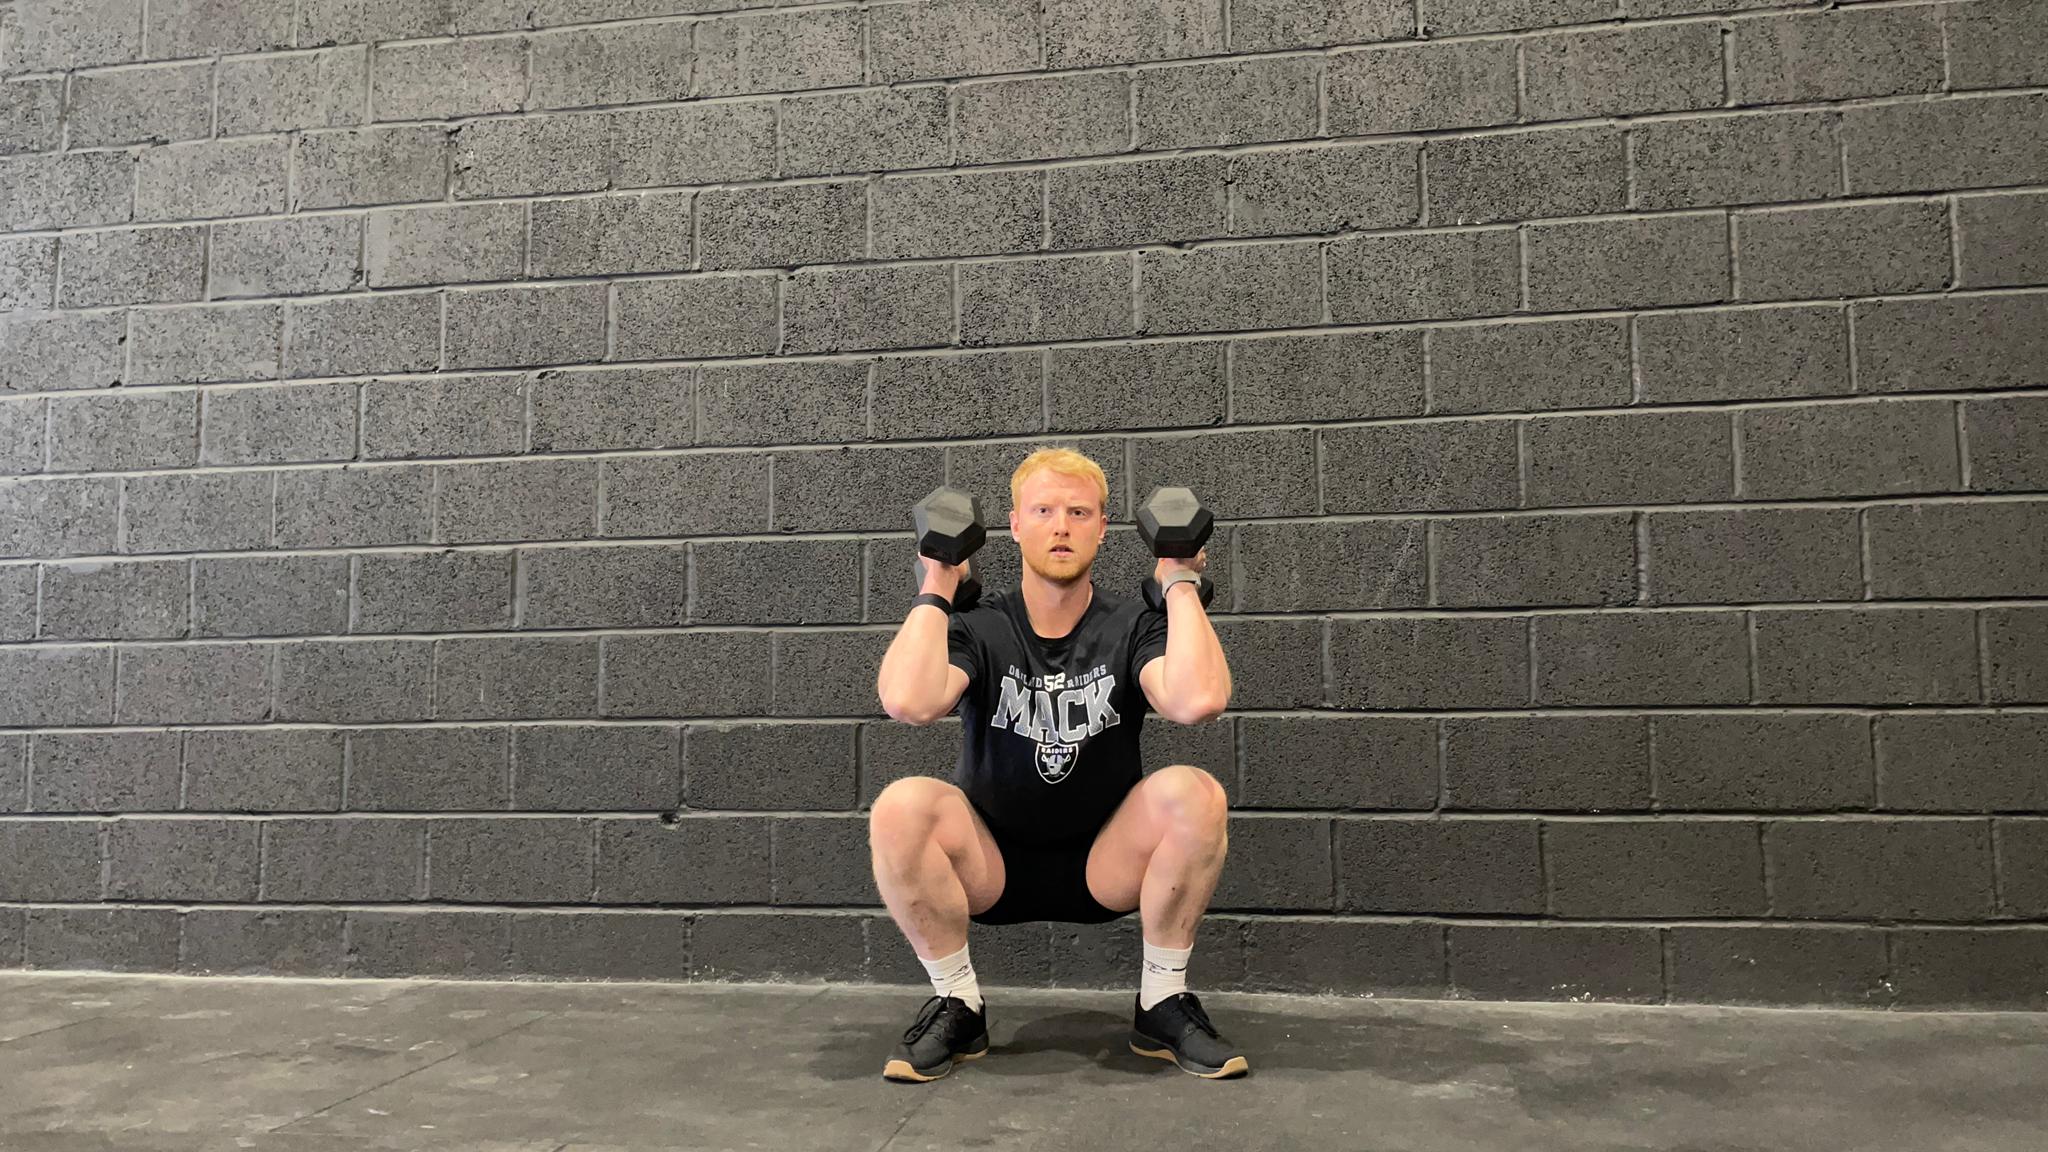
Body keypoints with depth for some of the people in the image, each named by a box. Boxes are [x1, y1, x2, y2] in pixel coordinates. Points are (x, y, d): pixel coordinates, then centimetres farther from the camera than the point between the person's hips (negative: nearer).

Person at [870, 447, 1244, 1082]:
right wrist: (935, 591, -16)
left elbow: (1198, 699, -29)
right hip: (990, 869, 0)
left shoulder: (1132, 625, -5)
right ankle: (957, 1006, -7)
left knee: (1194, 793, -29)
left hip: (1104, 866, 0)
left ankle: (1162, 1004, -8)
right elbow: (908, 700, -30)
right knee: (900, 807, -30)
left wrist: (1179, 584, -17)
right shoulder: (978, 627, -6)